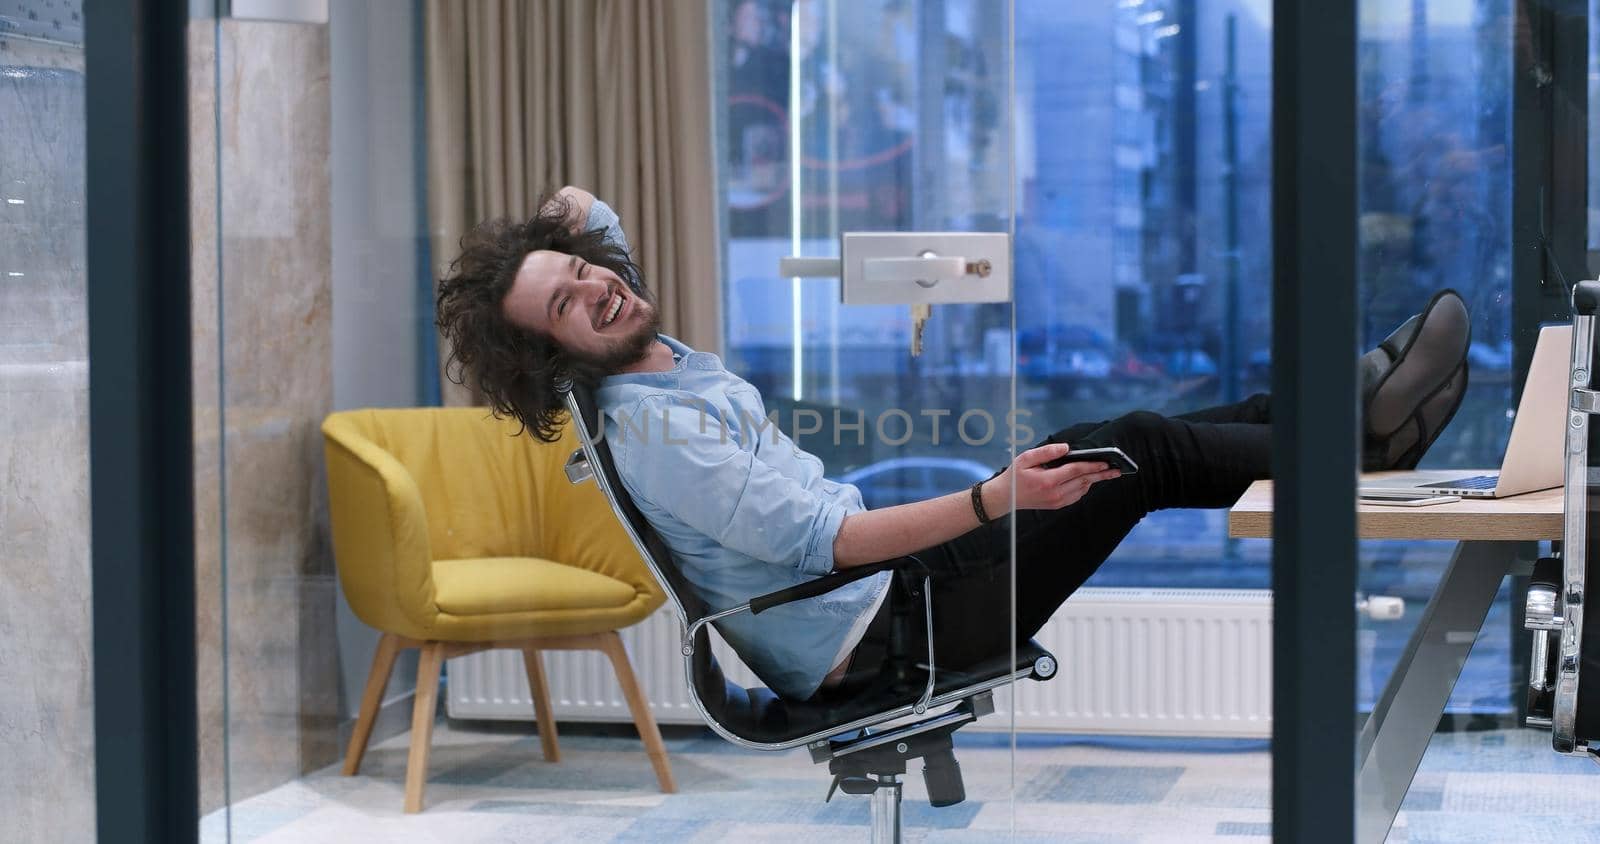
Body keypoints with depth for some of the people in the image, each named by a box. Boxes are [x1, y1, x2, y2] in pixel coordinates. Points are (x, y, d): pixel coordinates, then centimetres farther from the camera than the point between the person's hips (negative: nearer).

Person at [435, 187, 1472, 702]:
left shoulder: (660, 359, 6)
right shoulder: (654, 431, -23)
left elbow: (583, 207, 25)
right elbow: (823, 540, -28)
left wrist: (562, 221, 2)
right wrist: (994, 501, -35)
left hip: (886, 572, 10)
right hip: (874, 636, -10)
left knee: (1119, 440, 9)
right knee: (1141, 452, -11)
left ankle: (1351, 411, 17)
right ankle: (1360, 445, 4)